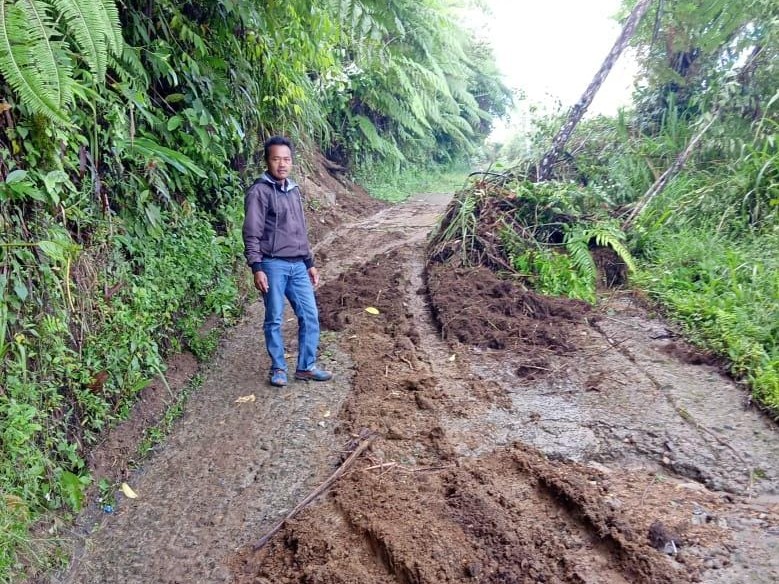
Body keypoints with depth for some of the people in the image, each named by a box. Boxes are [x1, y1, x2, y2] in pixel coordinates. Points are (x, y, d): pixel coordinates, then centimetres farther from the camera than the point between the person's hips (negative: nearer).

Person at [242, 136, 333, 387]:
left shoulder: (294, 190, 14)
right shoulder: (259, 192, -7)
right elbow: (251, 234, -11)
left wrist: (310, 263, 18)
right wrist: (256, 268, -17)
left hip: (298, 265, 7)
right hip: (273, 265, -6)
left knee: (310, 316, 6)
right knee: (274, 319, 3)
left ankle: (306, 367, 18)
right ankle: (278, 368, 18)